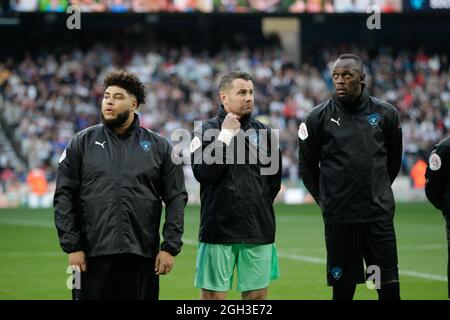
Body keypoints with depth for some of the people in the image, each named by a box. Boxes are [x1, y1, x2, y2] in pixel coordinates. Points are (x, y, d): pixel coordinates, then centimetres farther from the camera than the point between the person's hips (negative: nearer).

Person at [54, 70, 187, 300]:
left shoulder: (159, 147, 8)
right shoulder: (82, 143, 7)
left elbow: (176, 199, 6)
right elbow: (64, 197, 4)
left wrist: (170, 247, -3)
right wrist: (72, 246, -5)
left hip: (141, 255, 0)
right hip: (92, 254, 0)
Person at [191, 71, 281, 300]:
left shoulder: (263, 132, 11)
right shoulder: (205, 132, 0)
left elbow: (274, 179, 18)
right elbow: (203, 173, -15)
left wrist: (259, 207, 11)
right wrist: (226, 134, -12)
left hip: (259, 230, 3)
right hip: (218, 229, -3)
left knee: (257, 293, 4)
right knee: (213, 294, -2)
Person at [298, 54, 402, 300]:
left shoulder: (385, 114, 3)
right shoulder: (319, 117, 1)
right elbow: (306, 166, 10)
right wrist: (324, 199, 8)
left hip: (379, 214, 1)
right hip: (339, 217, -1)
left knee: (389, 288, -1)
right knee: (343, 288, 4)